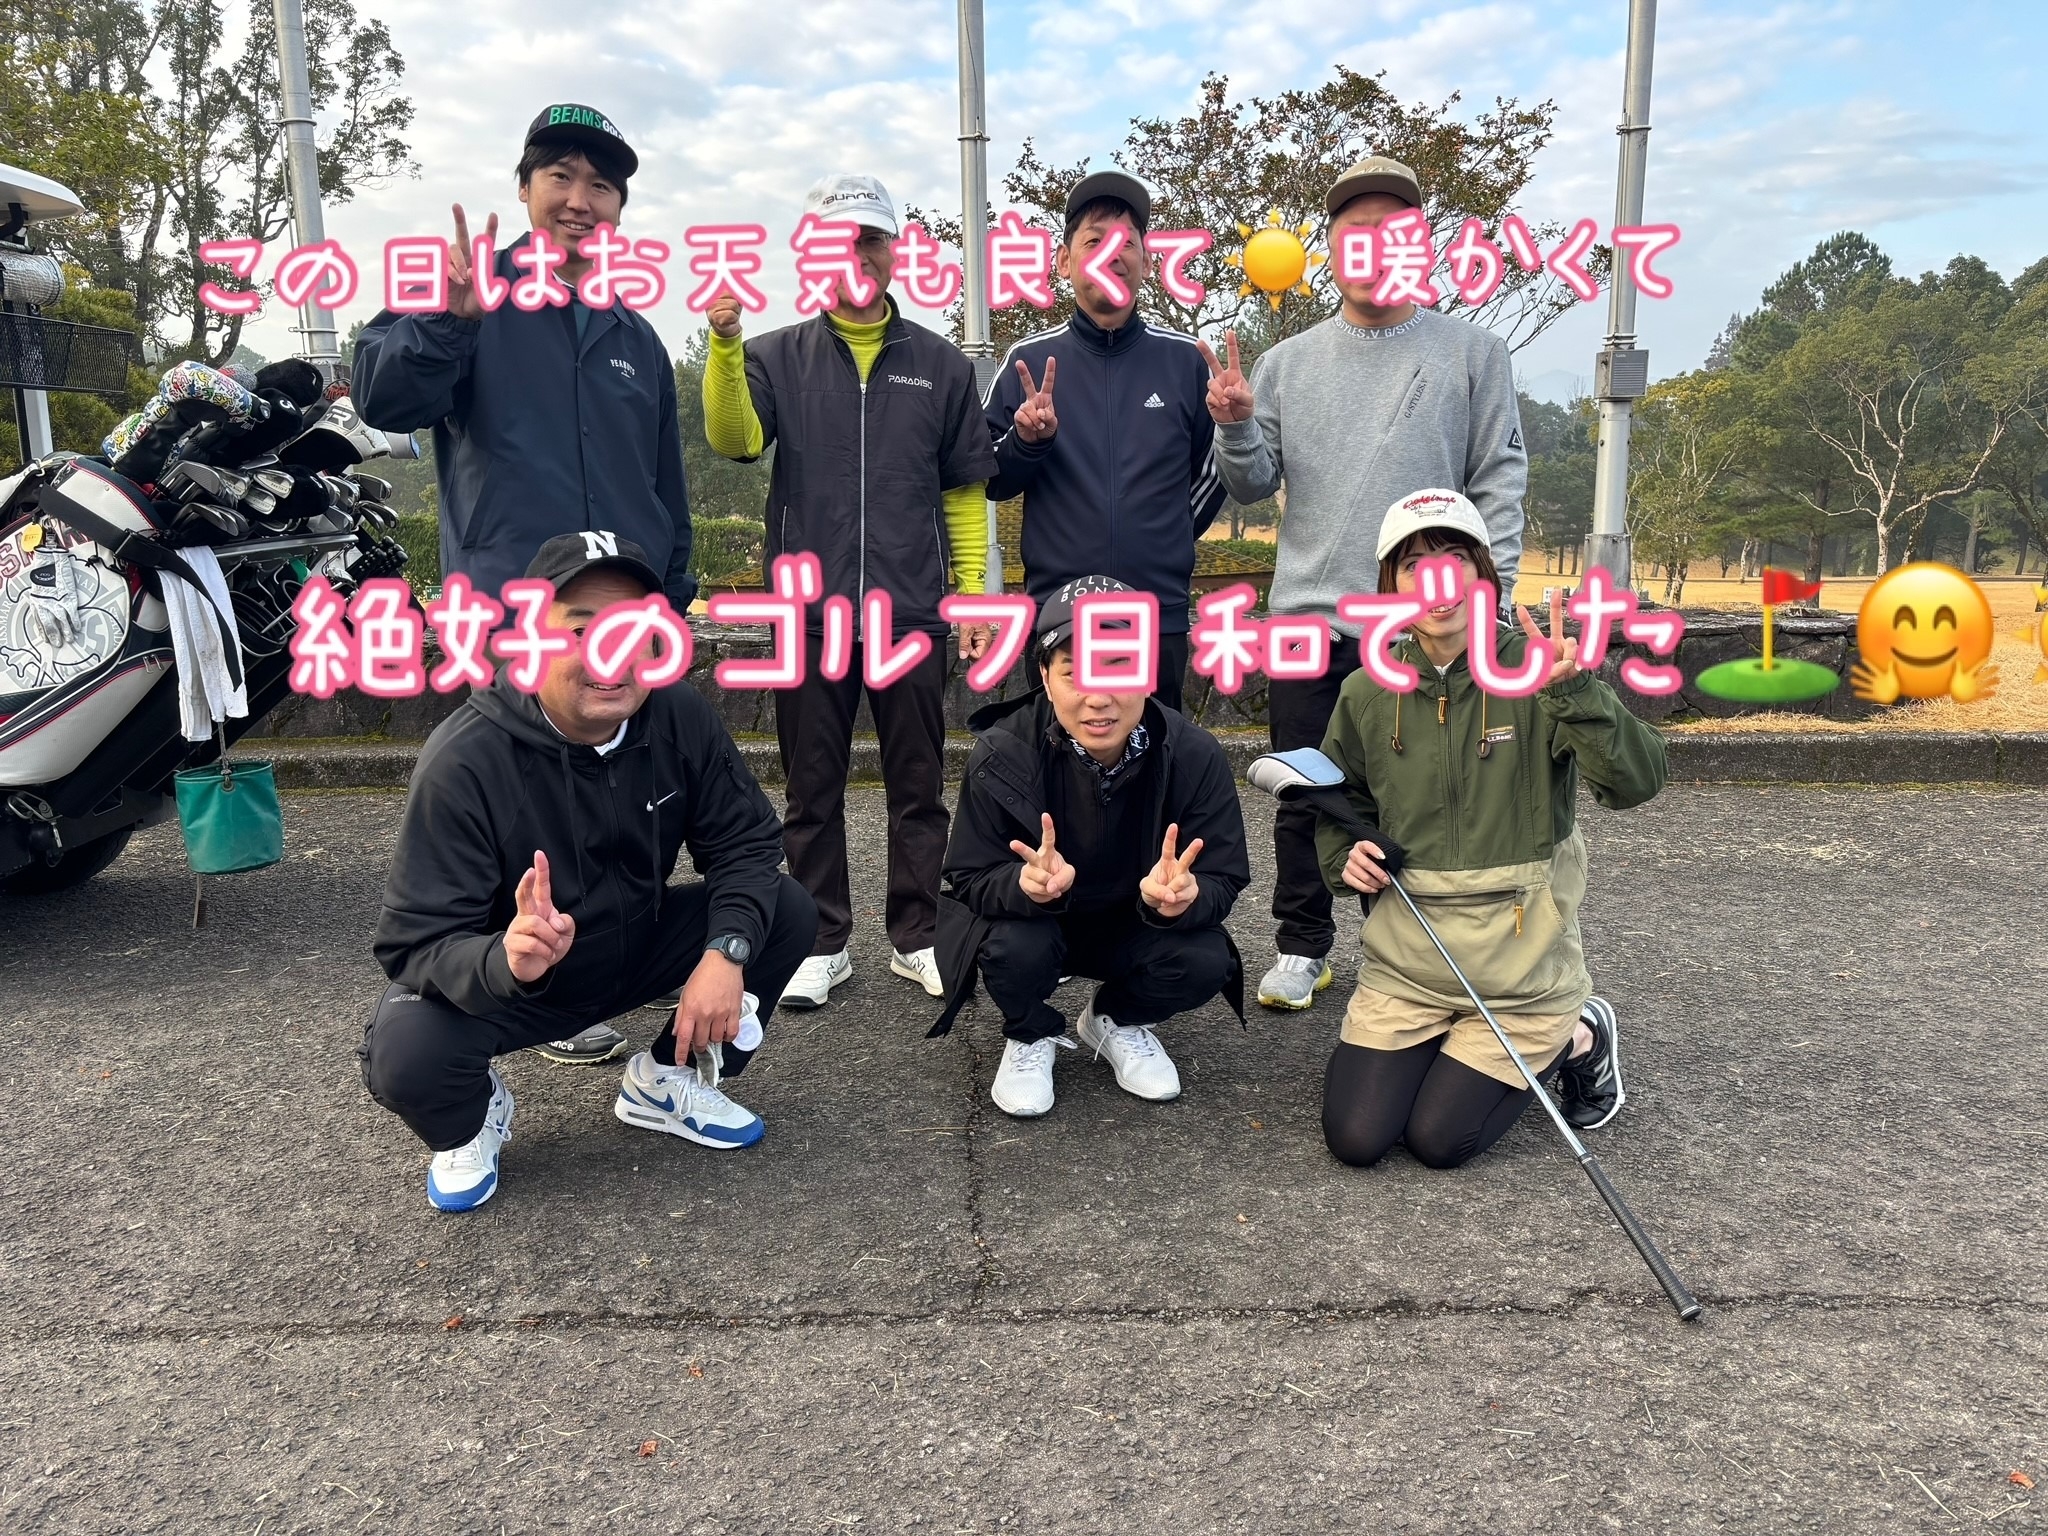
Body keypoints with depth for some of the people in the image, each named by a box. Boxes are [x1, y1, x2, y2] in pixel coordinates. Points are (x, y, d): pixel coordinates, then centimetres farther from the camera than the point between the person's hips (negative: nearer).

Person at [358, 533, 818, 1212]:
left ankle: (665, 1082, 9)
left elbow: (746, 843, -10)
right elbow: (416, 943, -29)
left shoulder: (680, 717, -16)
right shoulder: (464, 760, -29)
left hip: (638, 946, 4)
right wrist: (508, 962, -52)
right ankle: (472, 1120, 8)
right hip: (497, 978, -4)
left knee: (788, 911, -14)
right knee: (404, 1057, -33)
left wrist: (727, 950, -29)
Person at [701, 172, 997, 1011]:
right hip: (810, 614, 0)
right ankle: (822, 943, 20)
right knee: (813, 792, 7)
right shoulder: (776, 357, 7)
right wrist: (724, 342, -25)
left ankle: (917, 936, 21)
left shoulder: (941, 365, 9)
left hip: (913, 614, 1)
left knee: (918, 788, 8)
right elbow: (734, 439, -11)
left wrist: (975, 592, 2)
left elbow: (965, 491, 10)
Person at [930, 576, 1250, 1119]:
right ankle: (1030, 1035, 4)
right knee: (1015, 948, -34)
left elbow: (1223, 880, -17)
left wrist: (1184, 895, -43)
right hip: (1031, 923, -1)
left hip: (1137, 925, 2)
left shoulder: (1194, 754, -21)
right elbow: (970, 879, -18)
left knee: (1205, 963, -26)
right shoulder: (1001, 757, -24)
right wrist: (1026, 883, -43)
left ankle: (1116, 1021, 10)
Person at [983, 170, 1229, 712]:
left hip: (1161, 618, 1)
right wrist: (1027, 441, -13)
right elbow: (991, 482, 5)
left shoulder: (1183, 359, 5)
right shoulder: (1029, 360, 4)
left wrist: (1166, 543, 14)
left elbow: (1211, 472, 17)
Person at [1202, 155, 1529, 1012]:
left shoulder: (1473, 354, 5)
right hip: (1305, 618, 2)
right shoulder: (1287, 362, 11)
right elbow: (1254, 485, 8)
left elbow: (1499, 483, 2)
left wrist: (1487, 589, -9)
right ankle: (1303, 944, 23)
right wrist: (1236, 426, -11)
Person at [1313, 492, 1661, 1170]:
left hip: (1520, 961, -3)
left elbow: (1636, 782, -25)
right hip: (1406, 956, 3)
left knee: (1439, 1141, -2)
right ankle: (1452, 1048, 26)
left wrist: (1573, 689, -40)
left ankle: (1579, 1039, 22)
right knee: (1355, 1138, -4)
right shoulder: (1367, 694, -2)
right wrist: (1345, 858, -7)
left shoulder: (1534, 672, -12)